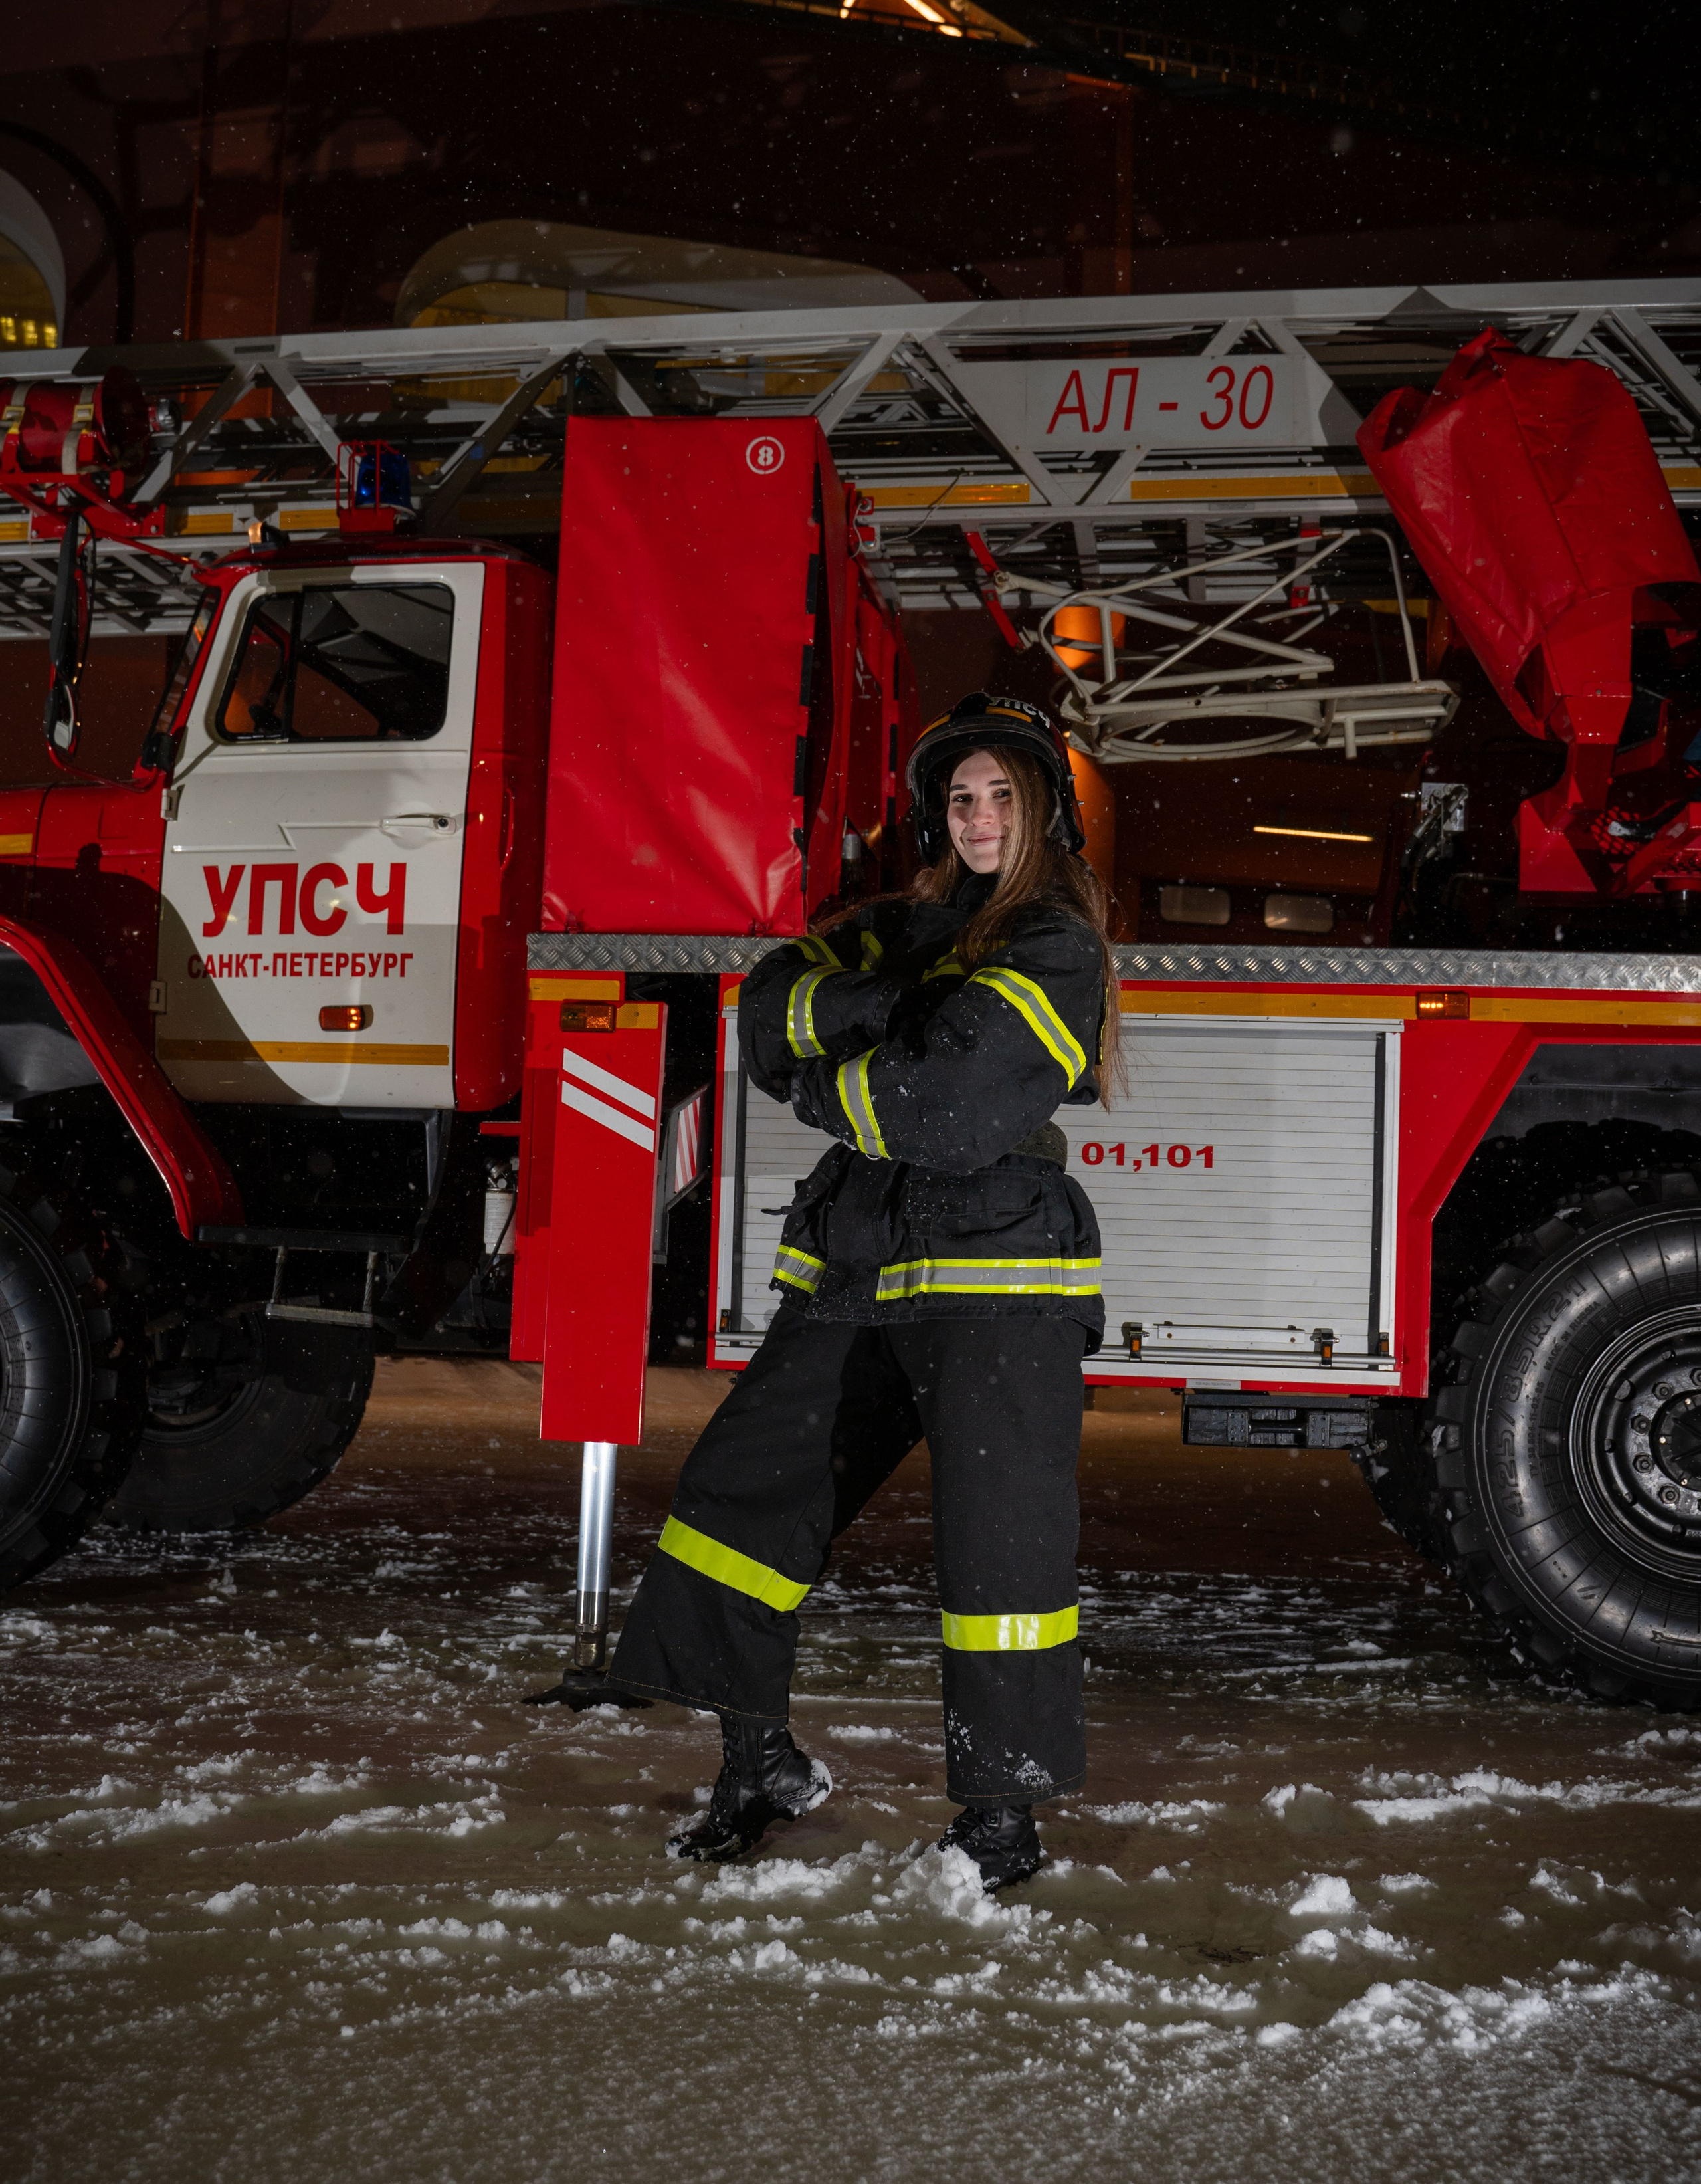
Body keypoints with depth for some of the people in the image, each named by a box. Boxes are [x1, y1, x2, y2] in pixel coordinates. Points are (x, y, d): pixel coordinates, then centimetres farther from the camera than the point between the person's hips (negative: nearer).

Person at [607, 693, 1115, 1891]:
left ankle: (1003, 1815, 6)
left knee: (1000, 1542, -8)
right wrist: (883, 1003, -11)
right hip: (856, 1275, 8)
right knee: (742, 1493, 10)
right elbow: (769, 1014, 6)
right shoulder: (911, 925, 17)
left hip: (994, 1274, -7)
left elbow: (948, 1104, -19)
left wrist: (823, 1087, -2)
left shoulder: (1058, 949, -7)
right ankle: (761, 1762, 24)